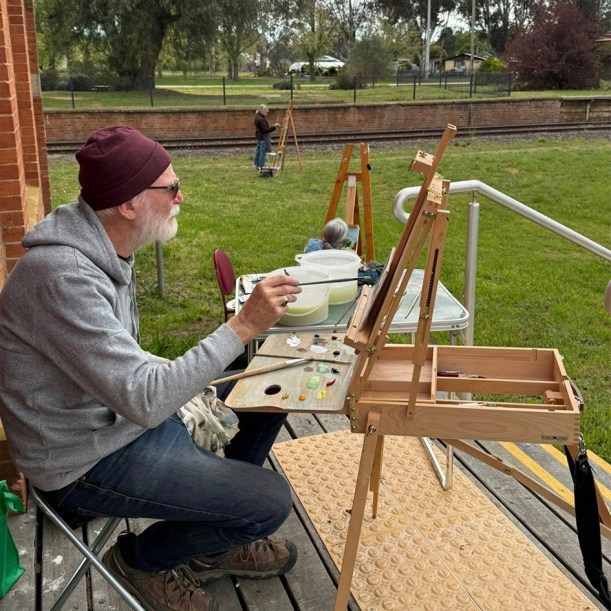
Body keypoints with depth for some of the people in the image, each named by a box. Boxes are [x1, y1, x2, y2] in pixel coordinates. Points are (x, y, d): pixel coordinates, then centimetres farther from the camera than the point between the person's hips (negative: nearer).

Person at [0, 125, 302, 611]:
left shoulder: (105, 250, 0)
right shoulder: (62, 275, -30)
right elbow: (145, 400, -34)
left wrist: (184, 381, 1)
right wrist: (243, 326, -34)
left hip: (124, 412, 9)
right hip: (88, 460, -9)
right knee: (271, 501, -16)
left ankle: (212, 543, 23)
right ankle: (144, 558, 12)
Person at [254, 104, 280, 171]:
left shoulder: (257, 117, 9)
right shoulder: (261, 119, -23)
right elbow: (265, 130, -25)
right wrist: (274, 126, -25)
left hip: (259, 136, 11)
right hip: (263, 137, -11)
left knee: (258, 151, 17)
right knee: (263, 152, -5)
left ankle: (257, 165, 25)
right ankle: (261, 166, -1)